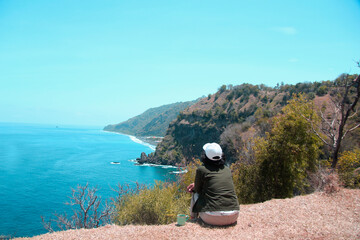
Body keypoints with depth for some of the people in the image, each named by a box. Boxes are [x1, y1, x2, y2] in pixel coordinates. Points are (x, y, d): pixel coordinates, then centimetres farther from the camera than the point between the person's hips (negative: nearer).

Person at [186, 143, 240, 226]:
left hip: (214, 218, -4)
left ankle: (193, 219, 37)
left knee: (196, 194, 20)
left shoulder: (201, 169, -6)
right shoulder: (227, 169, 9)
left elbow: (197, 190, 8)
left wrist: (196, 186, 31)